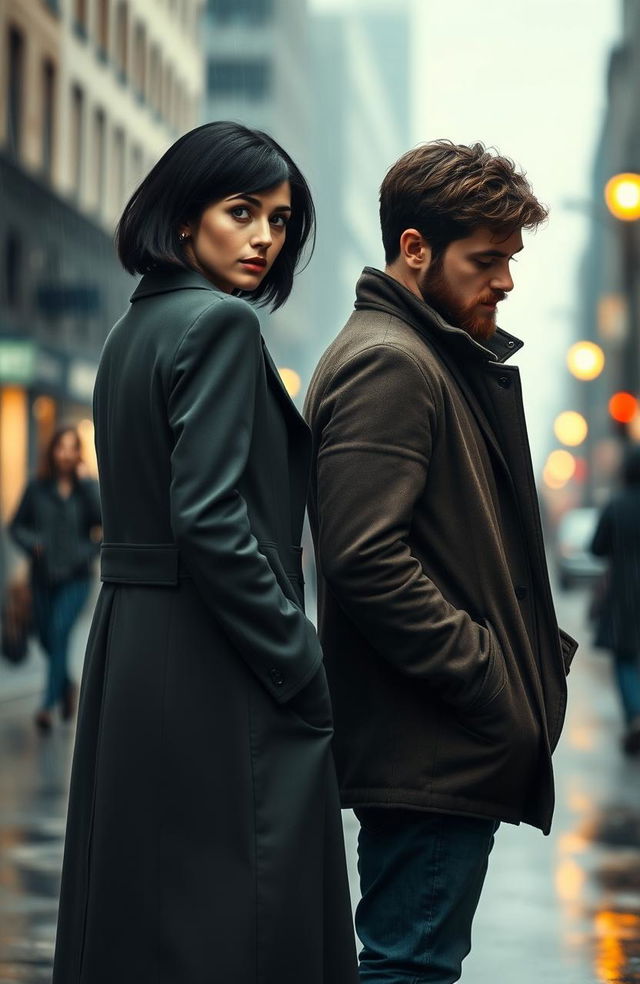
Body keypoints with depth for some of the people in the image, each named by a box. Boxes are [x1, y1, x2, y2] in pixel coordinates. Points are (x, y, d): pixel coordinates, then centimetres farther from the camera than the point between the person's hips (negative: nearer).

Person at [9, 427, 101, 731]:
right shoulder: (37, 487, 2)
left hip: (75, 578, -2)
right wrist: (31, 543, -11)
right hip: (43, 577, 2)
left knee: (60, 632, -17)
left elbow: (102, 518, -17)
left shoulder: (87, 487, 0)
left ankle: (48, 705, -15)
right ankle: (67, 687, 38)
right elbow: (16, 525, 8)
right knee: (47, 639, 10)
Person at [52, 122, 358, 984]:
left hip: (129, 645, 10)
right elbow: (211, 520, -21)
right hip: (217, 668, -10)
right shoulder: (221, 324, -12)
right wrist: (302, 668, -15)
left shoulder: (131, 330, 15)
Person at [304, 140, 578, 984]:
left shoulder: (447, 360, 19)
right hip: (433, 750, -10)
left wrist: (536, 655, 11)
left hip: (454, 746, 10)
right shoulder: (386, 363, -14)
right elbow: (367, 559, -23)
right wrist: (491, 683, -18)